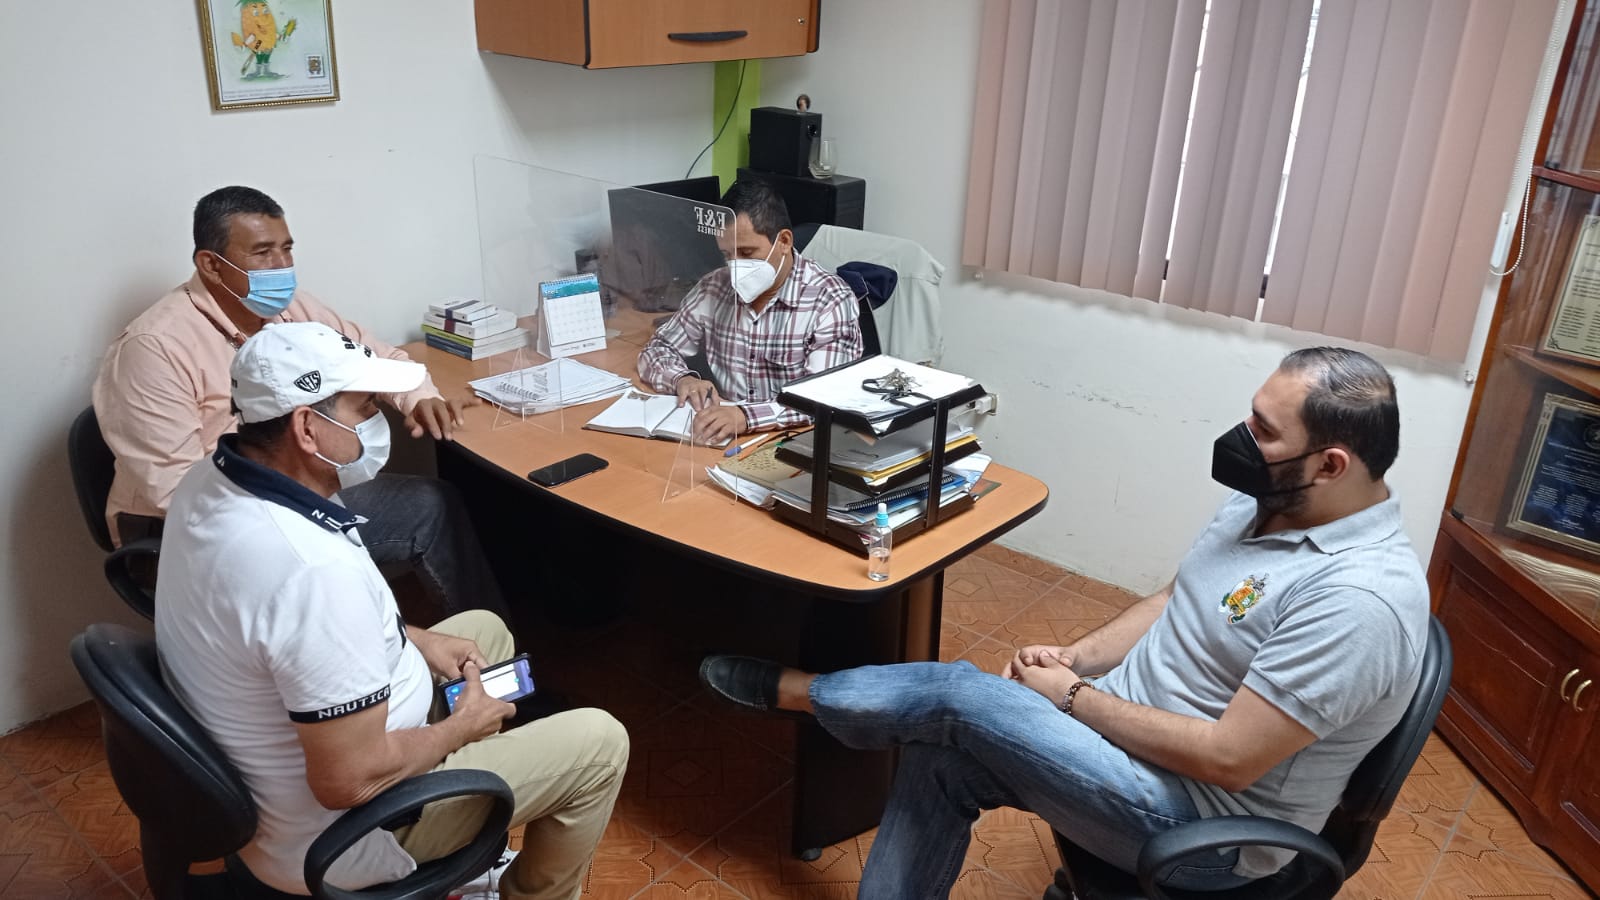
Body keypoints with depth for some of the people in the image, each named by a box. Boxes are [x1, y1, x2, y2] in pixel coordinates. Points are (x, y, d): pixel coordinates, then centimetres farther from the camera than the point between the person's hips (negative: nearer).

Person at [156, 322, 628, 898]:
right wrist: (460, 728, -14)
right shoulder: (314, 569, -37)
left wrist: (414, 638, 5)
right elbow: (349, 781, -31)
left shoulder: (211, 481, -7)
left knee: (484, 630, 22)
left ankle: (466, 849, 36)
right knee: (598, 742, -2)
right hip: (325, 838, -9)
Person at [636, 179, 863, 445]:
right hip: (726, 439, 3)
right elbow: (656, 351, 11)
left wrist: (747, 416, -36)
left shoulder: (829, 300, -11)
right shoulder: (714, 288, 3)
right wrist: (682, 379, -12)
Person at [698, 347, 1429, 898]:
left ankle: (793, 691, 11)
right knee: (940, 761, -6)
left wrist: (1073, 698, -18)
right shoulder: (1266, 504, 0)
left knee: (955, 697, -16)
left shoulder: (1359, 597, -29)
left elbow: (1226, 757, -28)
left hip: (1200, 823, -8)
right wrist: (1072, 659, -3)